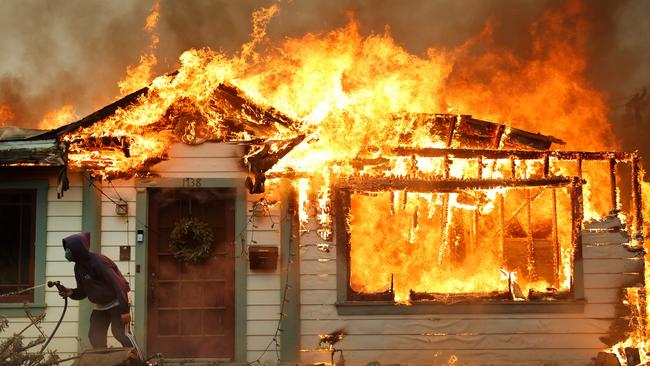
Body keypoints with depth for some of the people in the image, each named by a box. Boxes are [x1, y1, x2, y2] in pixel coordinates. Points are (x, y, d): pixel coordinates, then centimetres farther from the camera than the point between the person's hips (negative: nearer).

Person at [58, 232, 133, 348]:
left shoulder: (98, 262, -25)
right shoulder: (79, 267, 2)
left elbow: (118, 284, -28)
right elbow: (83, 292, 10)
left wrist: (125, 311, -31)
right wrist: (71, 292, -14)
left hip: (116, 304, -9)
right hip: (100, 307, 9)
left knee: (118, 333, -20)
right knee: (95, 336, 4)